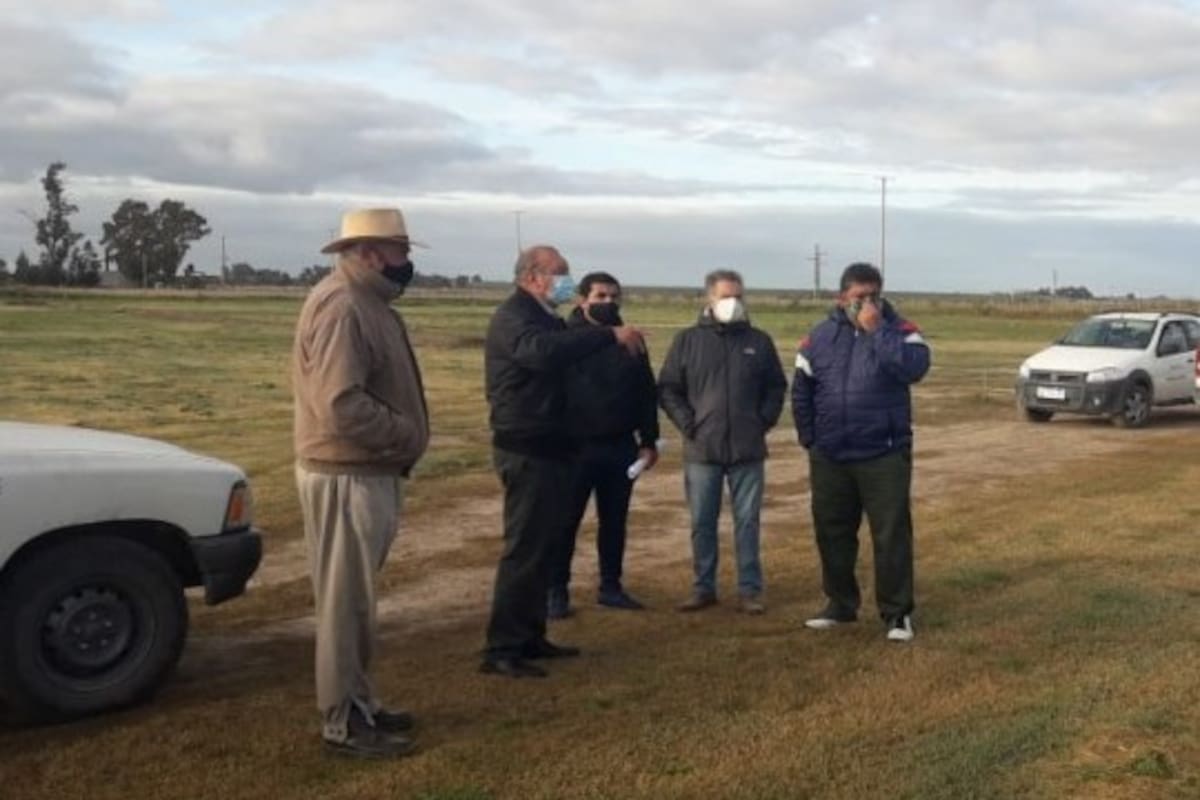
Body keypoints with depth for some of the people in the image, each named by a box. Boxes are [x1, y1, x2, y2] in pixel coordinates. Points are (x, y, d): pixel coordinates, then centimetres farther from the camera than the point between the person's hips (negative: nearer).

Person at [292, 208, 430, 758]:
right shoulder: (341, 305, -20)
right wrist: (407, 434, -16)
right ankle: (342, 722, 9)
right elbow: (342, 405, -28)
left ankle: (358, 703, 30)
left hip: (369, 472, 10)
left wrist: (403, 437, 5)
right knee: (346, 601, -1)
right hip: (346, 477, -10)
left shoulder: (367, 302, 13)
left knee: (357, 598, 18)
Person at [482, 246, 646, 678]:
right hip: (526, 451, -10)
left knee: (543, 545, 14)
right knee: (524, 548, -10)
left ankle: (529, 637, 22)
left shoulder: (547, 319, 19)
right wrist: (609, 334, -36)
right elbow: (544, 351, -35)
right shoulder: (512, 317, -15)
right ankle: (501, 649, -6)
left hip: (549, 448, 10)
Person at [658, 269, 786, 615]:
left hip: (748, 450, 1)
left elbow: (777, 387, 13)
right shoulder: (688, 340, 3)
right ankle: (704, 588, 16)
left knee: (747, 522, 3)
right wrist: (688, 424, -5)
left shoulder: (759, 341, 7)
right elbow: (667, 389, 4)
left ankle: (749, 590, 10)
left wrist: (764, 421, 1)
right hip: (702, 449, 0)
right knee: (702, 523, 6)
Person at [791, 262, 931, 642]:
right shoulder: (820, 337, 5)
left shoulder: (899, 330, -3)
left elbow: (914, 368, -24)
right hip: (829, 458, 3)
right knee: (832, 534, 12)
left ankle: (897, 612, 6)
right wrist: (809, 439, 4)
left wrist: (876, 330, -21)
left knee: (891, 535, -3)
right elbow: (801, 392, 11)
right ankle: (840, 603, 27)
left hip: (884, 456, -3)